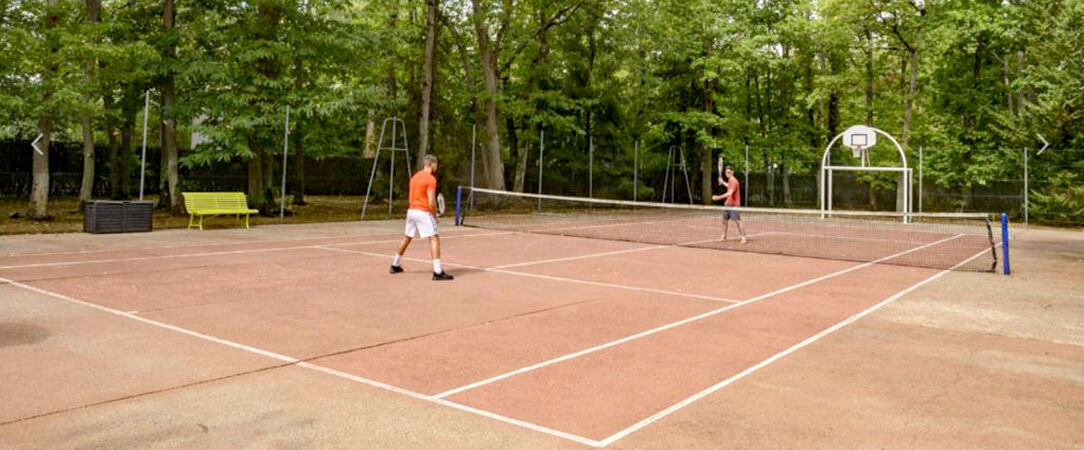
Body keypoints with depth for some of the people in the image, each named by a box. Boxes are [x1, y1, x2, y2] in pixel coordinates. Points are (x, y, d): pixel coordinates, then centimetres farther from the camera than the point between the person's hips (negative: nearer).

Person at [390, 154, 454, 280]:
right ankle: (437, 272, -18)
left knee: (407, 238, 21)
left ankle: (395, 265, 33)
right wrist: (435, 216, -3)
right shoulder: (431, 179, -11)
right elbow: (431, 202, -18)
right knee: (434, 238, -10)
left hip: (411, 210, 9)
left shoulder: (415, 176, 14)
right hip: (423, 212, -9)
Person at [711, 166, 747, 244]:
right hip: (728, 204, 9)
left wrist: (719, 197, -34)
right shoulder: (730, 180, 12)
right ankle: (724, 236, 27)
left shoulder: (734, 181, -18)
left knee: (738, 221, -12)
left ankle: (743, 238, -9)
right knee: (724, 220, 14)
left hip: (734, 205, -9)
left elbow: (730, 193, -30)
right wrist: (722, 182, 41)